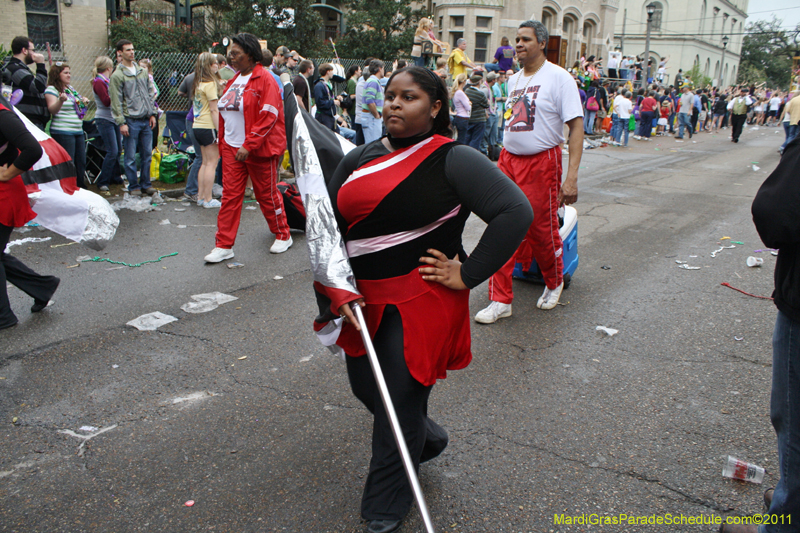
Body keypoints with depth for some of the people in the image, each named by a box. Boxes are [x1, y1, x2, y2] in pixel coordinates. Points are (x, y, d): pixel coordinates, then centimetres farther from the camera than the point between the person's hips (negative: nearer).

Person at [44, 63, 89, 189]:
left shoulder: (71, 88, 17)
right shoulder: (51, 89, -7)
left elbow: (78, 105, 31)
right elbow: (53, 110, -20)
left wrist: (84, 101, 9)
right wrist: (61, 100, -38)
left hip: (78, 131, 8)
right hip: (62, 132, -8)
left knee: (81, 162, 11)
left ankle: (81, 187, 21)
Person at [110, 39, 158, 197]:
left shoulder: (142, 71, 13)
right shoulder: (117, 75, -5)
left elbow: (150, 93, 17)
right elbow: (116, 102, -8)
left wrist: (152, 113, 10)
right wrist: (121, 123, -13)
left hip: (146, 120, 5)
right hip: (131, 120, -5)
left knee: (147, 154, 9)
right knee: (131, 157, 1)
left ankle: (145, 184, 19)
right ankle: (133, 186, 10)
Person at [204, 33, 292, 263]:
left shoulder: (265, 80, -11)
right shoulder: (234, 80, 14)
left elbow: (268, 117, -18)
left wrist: (249, 145, -22)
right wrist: (223, 143, 14)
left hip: (260, 149, -7)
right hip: (232, 148, 7)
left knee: (267, 194, 5)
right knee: (230, 195, 4)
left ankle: (283, 236, 24)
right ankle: (224, 245, 9)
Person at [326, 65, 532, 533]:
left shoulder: (453, 160, -10)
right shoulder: (359, 159, 8)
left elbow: (516, 211, -17)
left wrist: (467, 275, -17)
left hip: (422, 301, -7)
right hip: (366, 300, 7)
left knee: (401, 398, 2)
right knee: (366, 387, 19)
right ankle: (428, 440, 49)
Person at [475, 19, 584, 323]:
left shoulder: (558, 78, -8)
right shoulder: (514, 80, 12)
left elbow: (576, 127, -14)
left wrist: (571, 177, -22)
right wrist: (505, 159, 15)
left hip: (541, 162, -5)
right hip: (508, 160, 5)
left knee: (543, 230, 6)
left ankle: (554, 283, 35)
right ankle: (501, 301, 8)